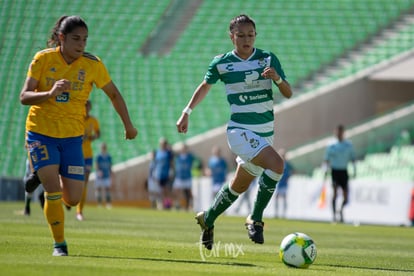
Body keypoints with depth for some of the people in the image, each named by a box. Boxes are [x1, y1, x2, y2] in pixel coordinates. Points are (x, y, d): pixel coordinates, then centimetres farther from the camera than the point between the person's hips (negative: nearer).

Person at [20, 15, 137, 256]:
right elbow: (24, 97, -12)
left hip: (72, 137, 2)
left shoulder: (92, 64, -5)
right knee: (53, 189, -16)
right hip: (41, 133, -2)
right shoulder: (43, 59, -8)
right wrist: (50, 93, -30)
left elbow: (113, 94, 10)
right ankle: (59, 244, 2)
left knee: (73, 199, -3)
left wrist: (128, 124, 13)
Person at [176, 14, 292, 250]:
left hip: (265, 133, 4)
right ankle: (255, 219, -17)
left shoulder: (268, 59, 1)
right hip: (240, 130, -4)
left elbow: (288, 93, -2)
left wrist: (278, 78, -22)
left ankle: (208, 219, 40)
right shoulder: (222, 63, -3)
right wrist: (187, 112, 13)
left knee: (240, 186, 16)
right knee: (276, 164, -29)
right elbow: (205, 86, 16)